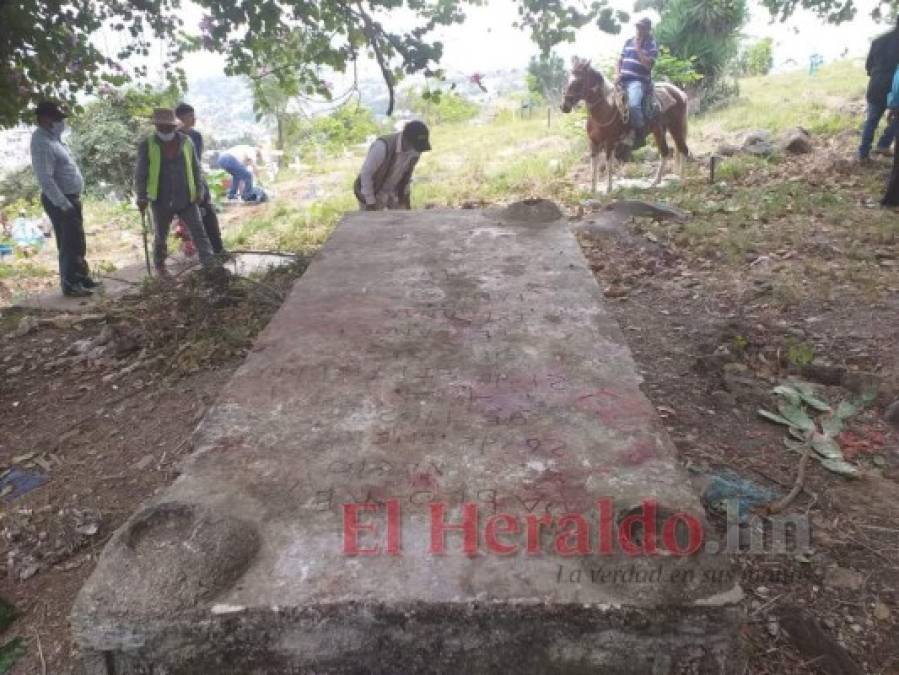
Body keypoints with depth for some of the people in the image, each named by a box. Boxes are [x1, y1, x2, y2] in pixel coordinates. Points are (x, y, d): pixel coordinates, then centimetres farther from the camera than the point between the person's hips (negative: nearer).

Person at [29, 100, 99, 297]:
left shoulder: (52, 137, 11)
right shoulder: (42, 143, -20)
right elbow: (45, 179, -25)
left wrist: (72, 201, 17)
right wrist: (64, 205, -24)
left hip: (70, 198, 10)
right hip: (60, 201, -10)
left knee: (78, 243, 18)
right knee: (69, 244, -2)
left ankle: (82, 277, 30)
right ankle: (70, 285, 7)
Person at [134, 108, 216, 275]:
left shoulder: (186, 141, 3)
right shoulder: (147, 145, -4)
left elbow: (195, 168, 9)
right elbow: (141, 173, -5)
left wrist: (199, 191, 2)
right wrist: (142, 197, -12)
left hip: (187, 199, 1)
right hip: (161, 201, -1)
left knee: (198, 231, -5)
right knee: (161, 236, 14)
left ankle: (210, 266, -4)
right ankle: (159, 266, 32)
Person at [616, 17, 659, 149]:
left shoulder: (652, 45, -1)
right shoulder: (629, 42, 16)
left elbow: (648, 65, -13)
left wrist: (638, 48, -13)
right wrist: (618, 73, 1)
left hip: (638, 81, -7)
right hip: (623, 79, 7)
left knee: (633, 104, -32)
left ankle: (640, 134, -17)